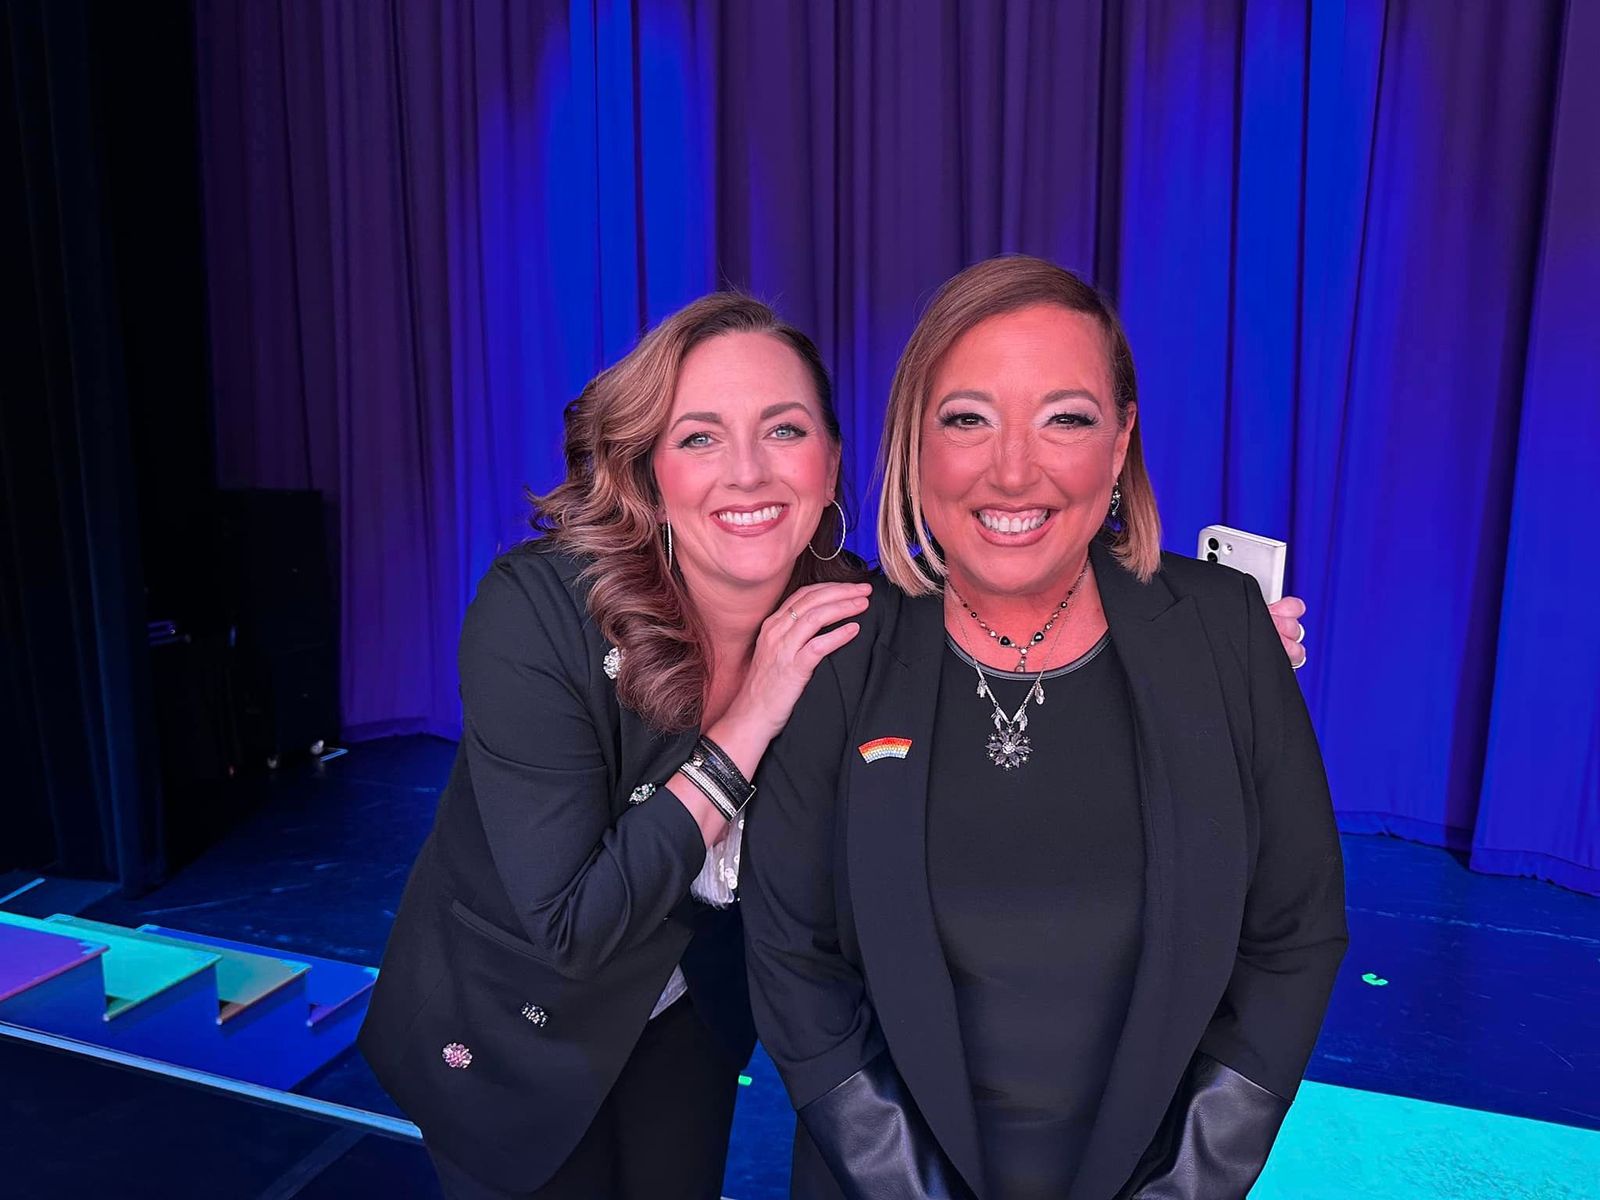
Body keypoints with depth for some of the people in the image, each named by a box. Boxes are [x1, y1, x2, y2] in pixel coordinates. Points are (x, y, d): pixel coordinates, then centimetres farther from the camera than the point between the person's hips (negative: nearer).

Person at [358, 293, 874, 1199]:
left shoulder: (857, 623, -18)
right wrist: (745, 726, -33)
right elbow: (571, 924, -30)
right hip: (512, 1022, -3)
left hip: (689, 1012, 4)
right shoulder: (536, 611, -30)